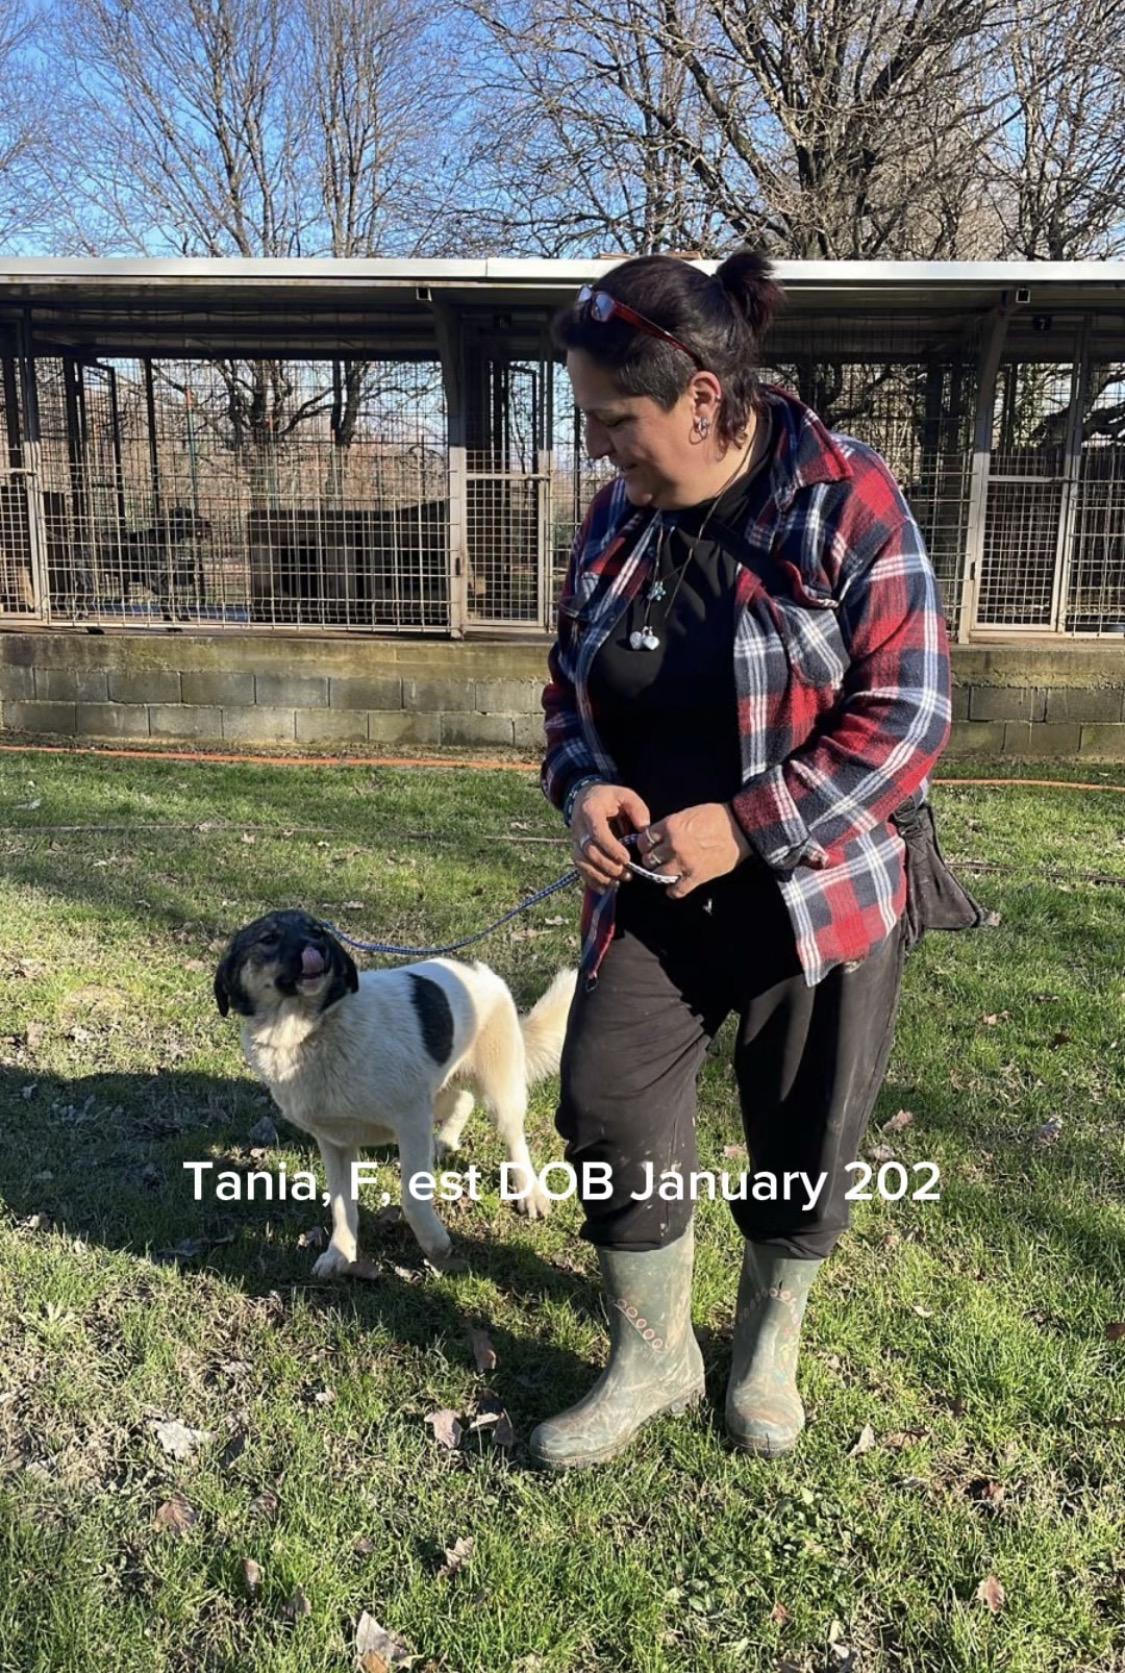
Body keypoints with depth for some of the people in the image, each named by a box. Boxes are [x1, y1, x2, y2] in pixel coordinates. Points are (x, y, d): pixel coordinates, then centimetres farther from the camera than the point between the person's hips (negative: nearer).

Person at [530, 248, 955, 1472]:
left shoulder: (844, 501, -15)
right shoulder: (618, 515, 2)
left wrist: (743, 824, -22)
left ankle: (768, 1346, 40)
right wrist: (583, 786, -9)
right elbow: (570, 682, 12)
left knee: (802, 1141, 11)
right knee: (608, 1113, 1)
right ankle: (649, 1358, 26)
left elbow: (907, 714, -16)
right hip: (649, 892, 4)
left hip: (817, 892, -4)